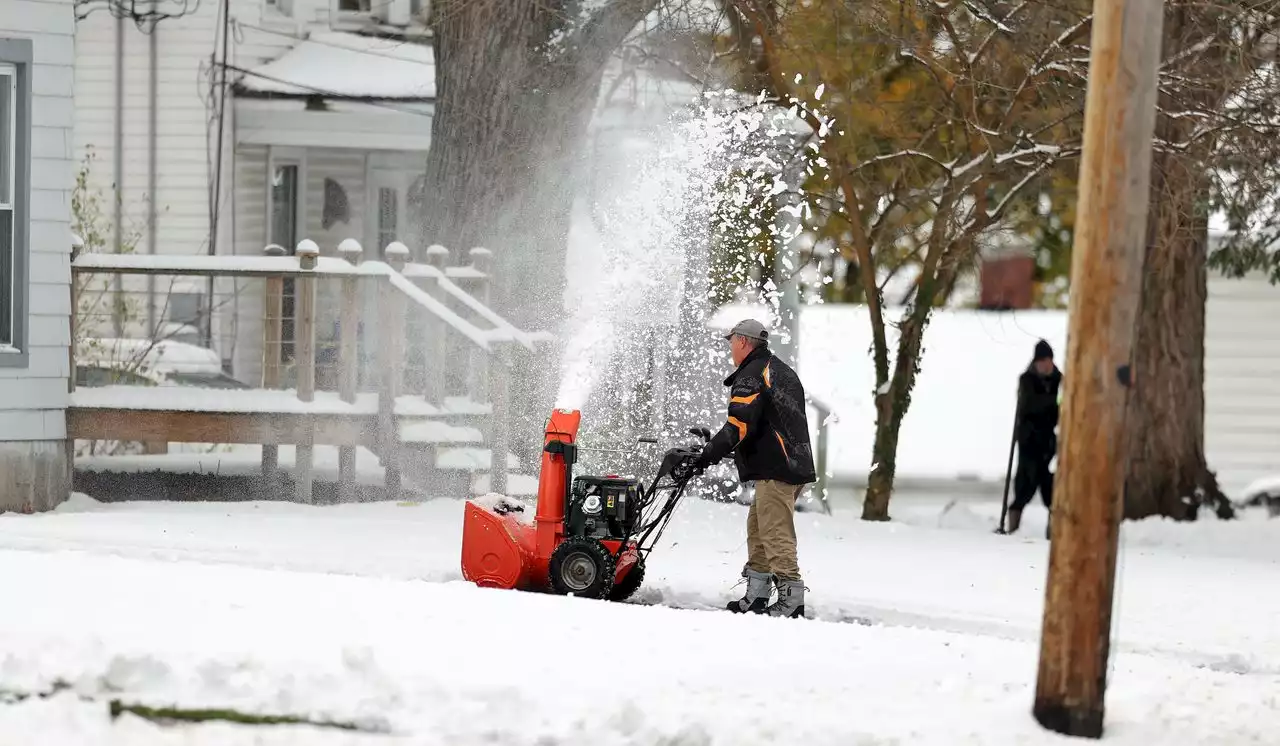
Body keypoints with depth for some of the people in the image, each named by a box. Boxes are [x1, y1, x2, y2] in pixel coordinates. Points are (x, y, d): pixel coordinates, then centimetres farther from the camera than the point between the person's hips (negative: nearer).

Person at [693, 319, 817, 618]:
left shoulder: (751, 376, -10)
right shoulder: (784, 372, 21)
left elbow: (739, 426, -19)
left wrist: (708, 455, -9)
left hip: (776, 470, -10)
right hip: (797, 465, 10)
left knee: (776, 534, -9)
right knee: (757, 528, 15)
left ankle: (791, 598, -12)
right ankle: (756, 595, 16)